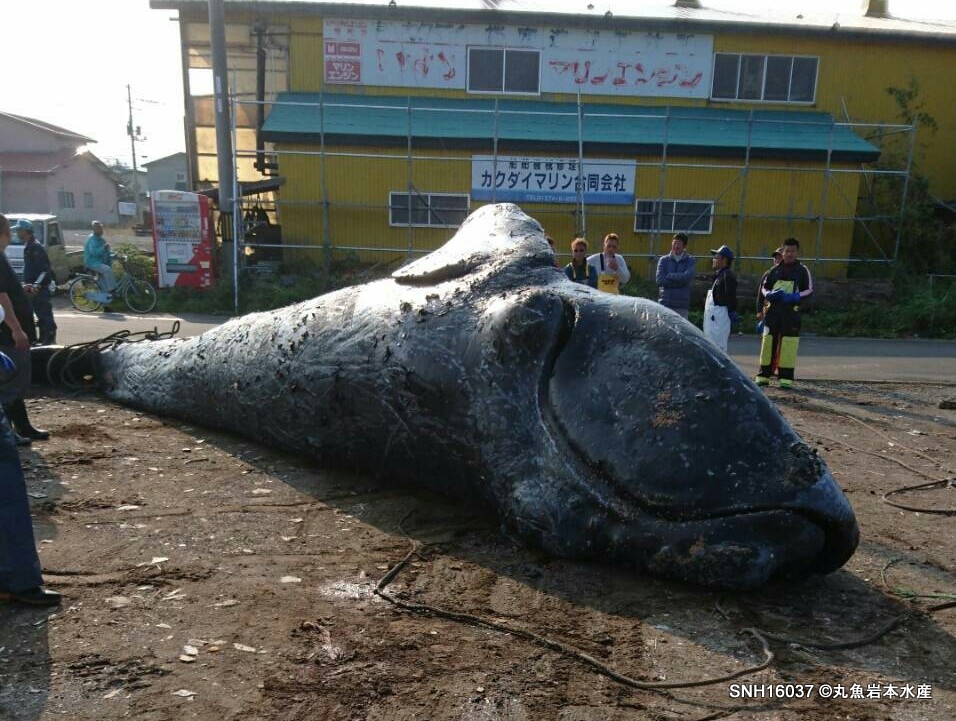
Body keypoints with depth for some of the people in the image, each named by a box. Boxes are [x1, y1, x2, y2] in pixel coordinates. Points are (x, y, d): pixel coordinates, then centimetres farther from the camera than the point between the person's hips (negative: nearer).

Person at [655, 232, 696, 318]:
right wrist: (679, 281, -7)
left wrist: (669, 276, -5)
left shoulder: (690, 260, 6)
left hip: (682, 306, -1)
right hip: (665, 304, 1)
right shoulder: (664, 260, 8)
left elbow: (688, 277, -13)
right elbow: (660, 280, -5)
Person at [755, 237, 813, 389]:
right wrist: (769, 295, -5)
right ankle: (763, 375, 7)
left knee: (788, 343, -6)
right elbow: (764, 287, 17)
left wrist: (794, 297, -14)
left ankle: (786, 378, -2)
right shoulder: (775, 269, 13)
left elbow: (809, 290, 3)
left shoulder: (802, 270, 7)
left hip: (791, 312, -2)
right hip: (773, 310, 3)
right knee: (768, 341, 1)